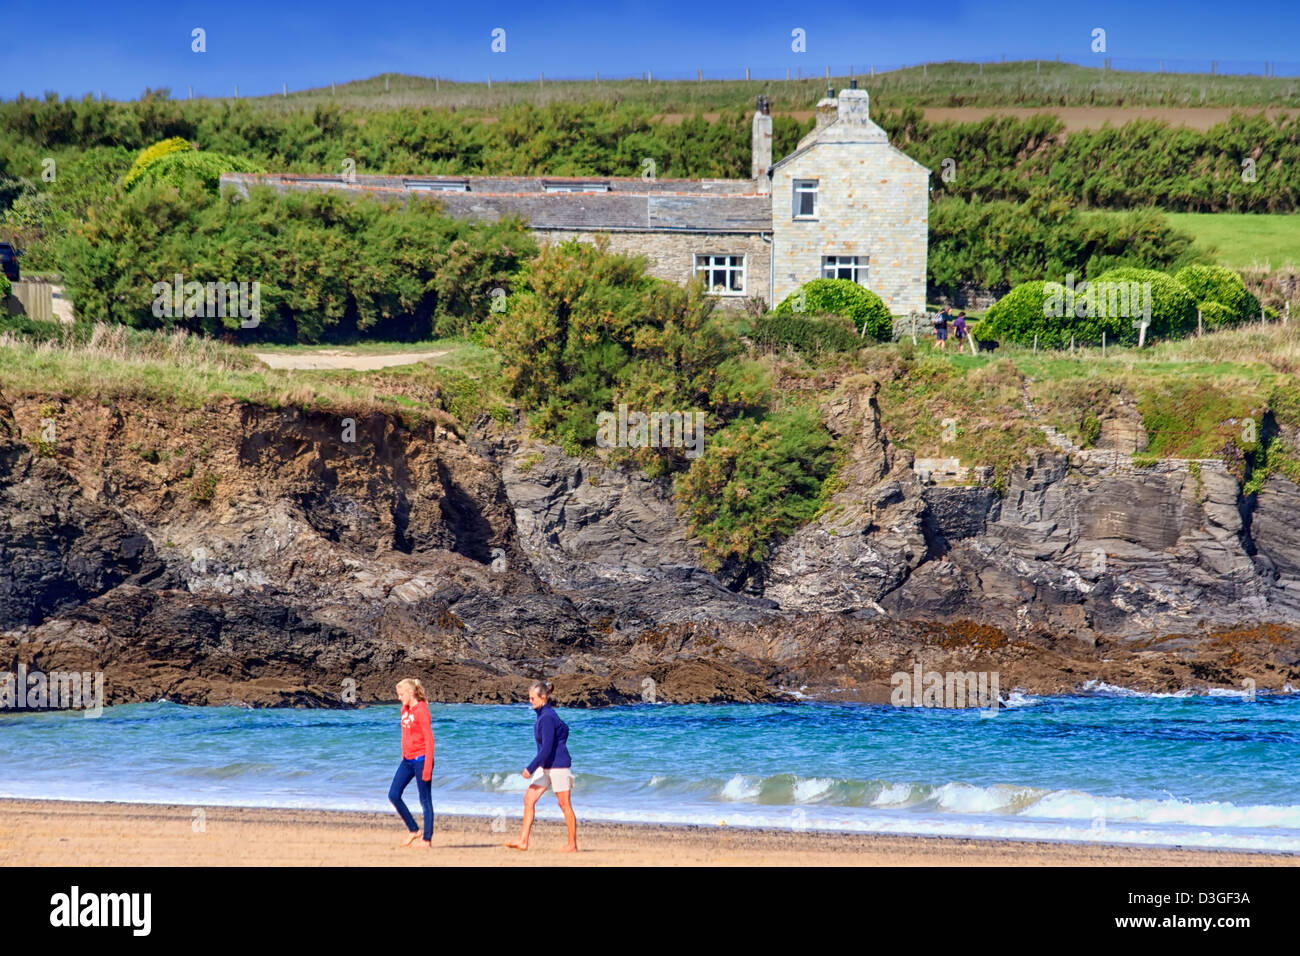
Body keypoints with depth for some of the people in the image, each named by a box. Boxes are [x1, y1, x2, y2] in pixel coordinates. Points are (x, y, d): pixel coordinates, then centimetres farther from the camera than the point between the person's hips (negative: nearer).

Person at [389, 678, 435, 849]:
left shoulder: (421, 711, -14)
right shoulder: (405, 710, 12)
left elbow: (429, 740, -16)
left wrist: (427, 768, -19)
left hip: (420, 759, -9)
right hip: (407, 760, 9)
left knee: (425, 800, -2)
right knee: (393, 795, 2)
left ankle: (427, 839, 3)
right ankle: (413, 830, 12)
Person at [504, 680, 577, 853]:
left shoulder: (547, 717, -20)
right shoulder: (542, 714, 9)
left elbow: (546, 748, -23)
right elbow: (564, 728, 22)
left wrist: (530, 768, -20)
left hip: (559, 765, -10)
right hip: (545, 767, 10)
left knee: (565, 805, -1)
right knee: (528, 799, 3)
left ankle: (572, 845, 7)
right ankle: (523, 841, 2)